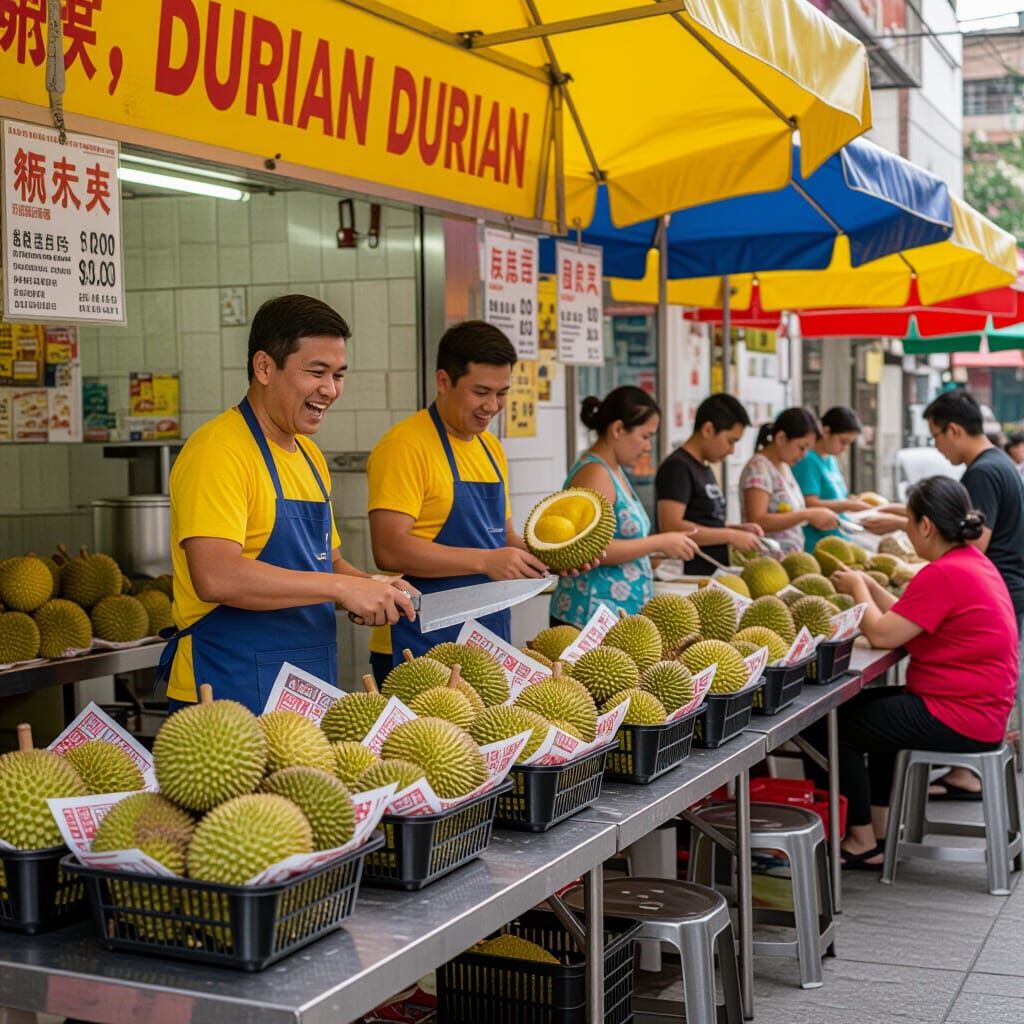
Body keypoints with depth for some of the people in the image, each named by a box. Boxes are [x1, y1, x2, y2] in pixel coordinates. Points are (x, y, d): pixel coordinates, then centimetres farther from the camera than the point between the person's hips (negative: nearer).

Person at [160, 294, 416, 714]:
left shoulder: (309, 456, 14)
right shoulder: (218, 451, -14)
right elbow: (216, 577, -27)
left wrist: (372, 588, 3)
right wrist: (342, 588, -24)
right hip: (229, 694, -8)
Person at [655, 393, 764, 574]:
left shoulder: (705, 469, 17)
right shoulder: (677, 467, -11)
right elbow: (671, 526, -21)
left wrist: (737, 529, 7)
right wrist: (731, 536, -17)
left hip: (712, 574, 9)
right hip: (689, 577, -9)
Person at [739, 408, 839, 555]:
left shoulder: (784, 467, 13)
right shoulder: (759, 468, -11)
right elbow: (757, 522, -21)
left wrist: (816, 517, 5)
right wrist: (807, 515, -21)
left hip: (791, 559, 8)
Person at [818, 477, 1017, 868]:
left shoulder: (942, 575, -24)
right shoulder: (974, 561, 8)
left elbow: (881, 634, -21)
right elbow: (905, 619, 12)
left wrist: (858, 587, -5)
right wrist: (868, 585, 10)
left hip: (957, 719, -11)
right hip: (981, 709, 11)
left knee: (839, 725, 2)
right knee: (867, 705, 27)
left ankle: (863, 842, 13)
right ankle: (879, 827, 27)